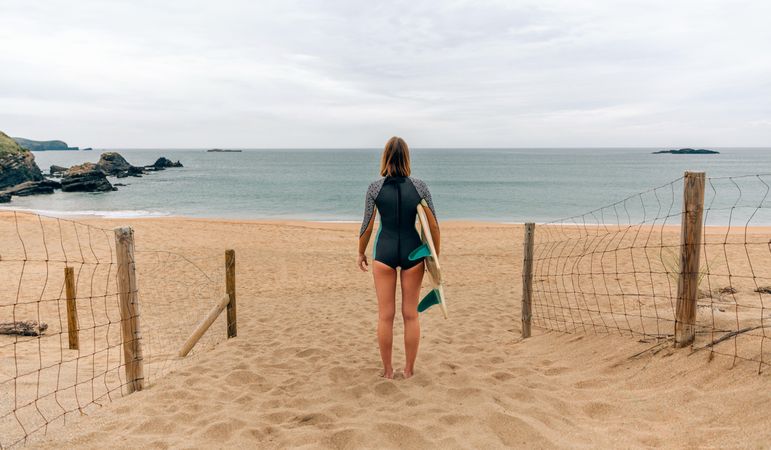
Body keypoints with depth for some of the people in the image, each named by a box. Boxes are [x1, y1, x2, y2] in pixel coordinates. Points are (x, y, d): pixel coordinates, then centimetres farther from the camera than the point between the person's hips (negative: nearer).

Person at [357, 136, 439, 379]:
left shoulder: (375, 187, -6)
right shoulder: (419, 186, -3)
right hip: (412, 251, 1)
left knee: (386, 315, 9)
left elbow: (367, 226, -2)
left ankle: (387, 370, 19)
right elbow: (434, 225, -1)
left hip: (384, 252, -1)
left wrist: (361, 253, 13)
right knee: (411, 314, 12)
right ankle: (409, 369, 21)